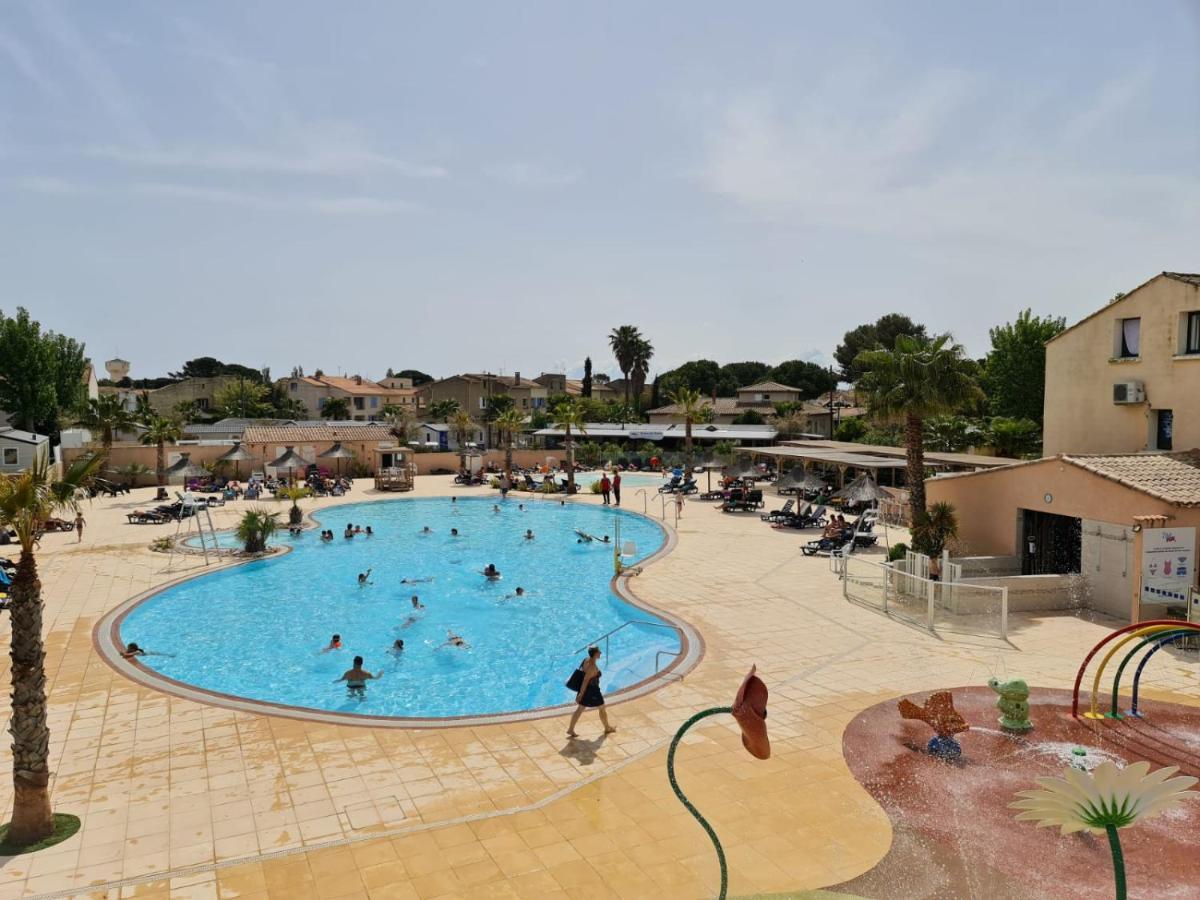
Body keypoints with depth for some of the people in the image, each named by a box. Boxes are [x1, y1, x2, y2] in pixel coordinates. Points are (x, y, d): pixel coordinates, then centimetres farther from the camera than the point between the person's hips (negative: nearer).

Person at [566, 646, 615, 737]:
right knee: (602, 708, 14)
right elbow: (585, 680, -28)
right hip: (592, 691, -8)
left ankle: (570, 729, 18)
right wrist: (581, 694, -25)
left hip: (585, 689, 8)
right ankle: (607, 728, 32)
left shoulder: (586, 660, -1)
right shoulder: (592, 667, -28)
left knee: (579, 709, 16)